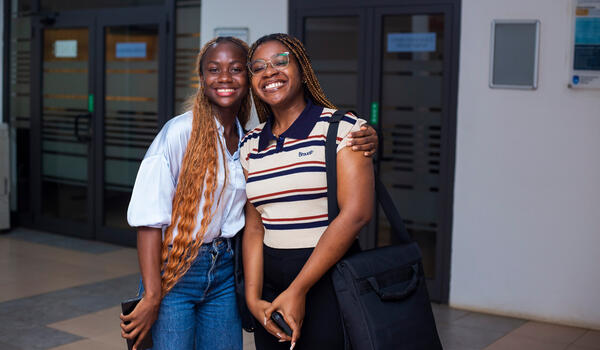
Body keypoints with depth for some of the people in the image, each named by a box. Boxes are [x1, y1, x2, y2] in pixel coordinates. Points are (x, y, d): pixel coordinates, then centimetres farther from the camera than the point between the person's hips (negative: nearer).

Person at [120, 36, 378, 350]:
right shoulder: (181, 132, -12)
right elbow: (149, 218, -15)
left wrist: (360, 145, -13)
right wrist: (152, 297, -19)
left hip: (224, 271, 5)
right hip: (174, 270, -5)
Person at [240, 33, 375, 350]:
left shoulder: (341, 127, -8)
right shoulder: (251, 144, 9)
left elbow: (356, 214, -16)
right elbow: (254, 228, 6)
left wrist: (297, 291, -16)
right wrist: (253, 298, -8)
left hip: (328, 280, -4)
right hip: (270, 282, 5)